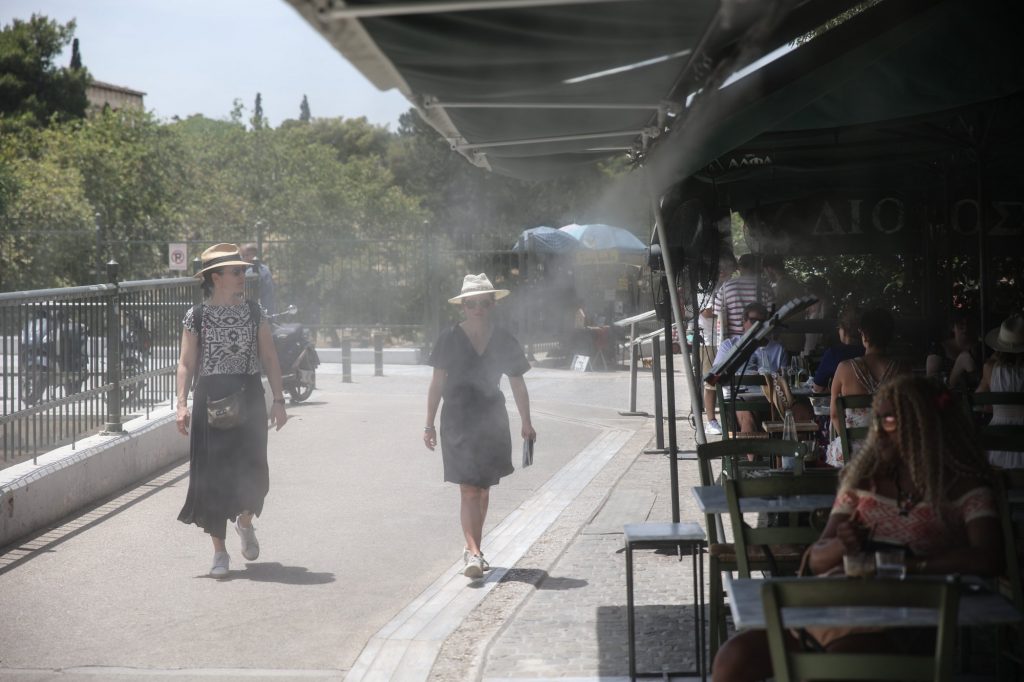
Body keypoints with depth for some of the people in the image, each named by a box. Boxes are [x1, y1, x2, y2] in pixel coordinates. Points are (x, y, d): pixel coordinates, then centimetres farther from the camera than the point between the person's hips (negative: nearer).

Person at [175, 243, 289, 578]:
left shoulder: (254, 313, 6)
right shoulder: (196, 316, 1)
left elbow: (269, 359, 7)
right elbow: (186, 363, 0)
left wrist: (278, 400, 0)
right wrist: (182, 404, -10)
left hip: (248, 399, 1)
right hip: (210, 398, -1)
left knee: (251, 471, -3)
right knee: (213, 475, 0)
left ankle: (245, 522, 31)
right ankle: (220, 552, 11)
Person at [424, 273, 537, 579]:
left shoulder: (504, 341, 4)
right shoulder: (450, 339, -3)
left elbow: (517, 384, 12)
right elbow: (437, 383, 1)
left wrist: (526, 423, 14)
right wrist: (429, 424, 0)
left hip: (493, 422, 3)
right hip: (458, 422, -3)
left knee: (482, 490, 11)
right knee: (469, 491, -12)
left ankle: (473, 548, 23)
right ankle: (474, 552, -20)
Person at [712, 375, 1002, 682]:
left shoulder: (964, 490, 5)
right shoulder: (864, 478, 19)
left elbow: (987, 560, -13)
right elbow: (815, 560, 15)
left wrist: (905, 564, -15)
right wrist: (841, 546, -9)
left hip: (897, 619, -5)